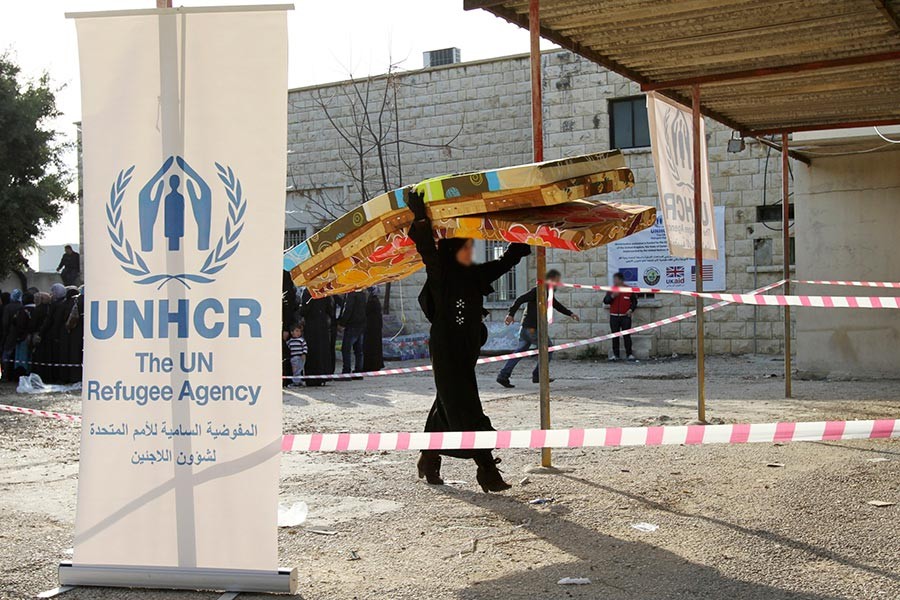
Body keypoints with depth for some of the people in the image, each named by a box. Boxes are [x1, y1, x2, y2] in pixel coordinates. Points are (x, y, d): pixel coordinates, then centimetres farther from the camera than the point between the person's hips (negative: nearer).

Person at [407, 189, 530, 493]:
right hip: (446, 354, -7)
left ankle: (429, 458, 29)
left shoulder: (476, 275, 10)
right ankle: (486, 468, -11)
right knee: (466, 410, -9)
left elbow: (506, 260, 19)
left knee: (447, 407, 15)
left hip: (467, 352, 7)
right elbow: (427, 249, -23)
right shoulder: (440, 276, -8)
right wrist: (420, 217, -32)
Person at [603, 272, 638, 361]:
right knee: (615, 336, 5)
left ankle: (629, 354, 1)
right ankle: (615, 355, 11)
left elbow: (634, 301, 9)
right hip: (614, 317, 3)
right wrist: (612, 296, -15)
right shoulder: (611, 290, 7)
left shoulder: (629, 290, 1)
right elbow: (605, 301, 1)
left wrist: (631, 309, -6)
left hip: (625, 317, -3)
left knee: (627, 335, -3)